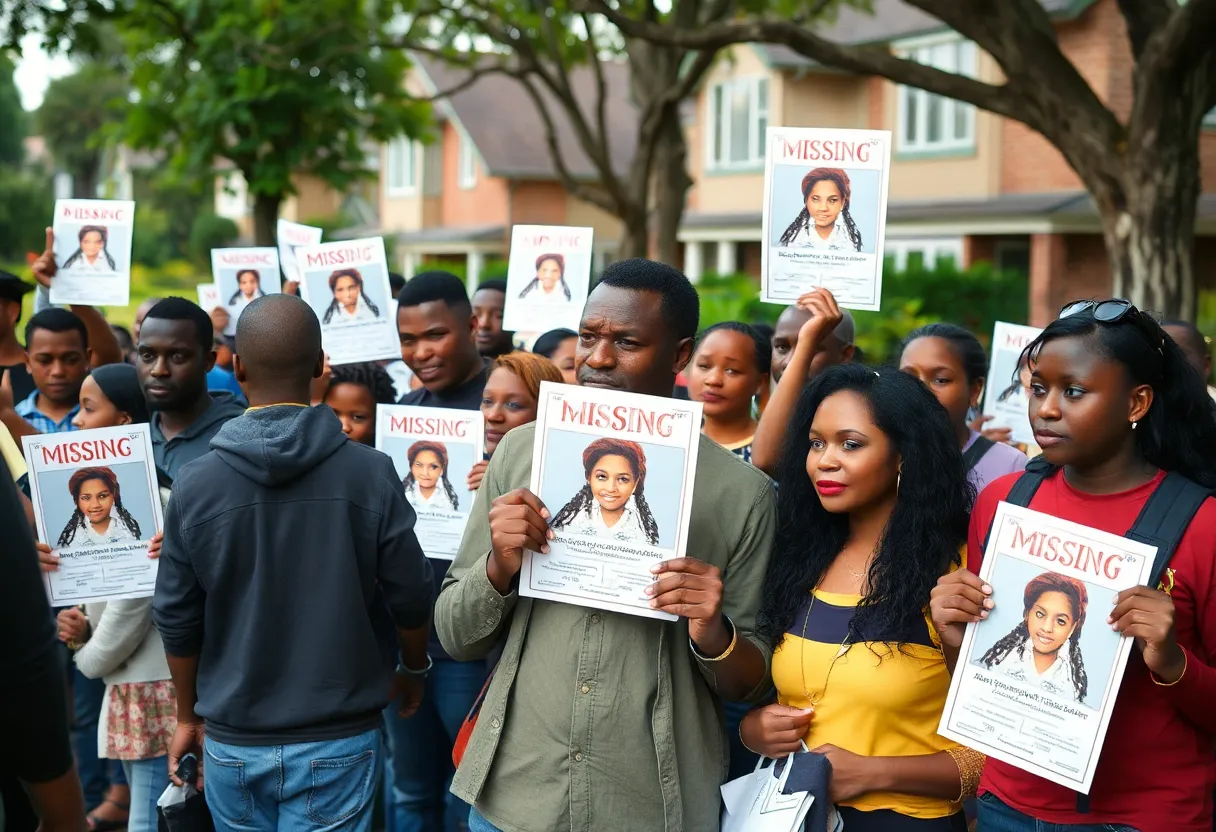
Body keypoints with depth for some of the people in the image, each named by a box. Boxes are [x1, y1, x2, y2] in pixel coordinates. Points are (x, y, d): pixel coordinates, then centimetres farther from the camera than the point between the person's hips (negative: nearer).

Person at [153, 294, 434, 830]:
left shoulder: (194, 484, -8)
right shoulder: (371, 472, -12)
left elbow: (176, 619, -1)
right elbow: (409, 597, -7)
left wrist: (188, 717, 15)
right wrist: (414, 669, 14)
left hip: (233, 742, 2)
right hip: (337, 742, -1)